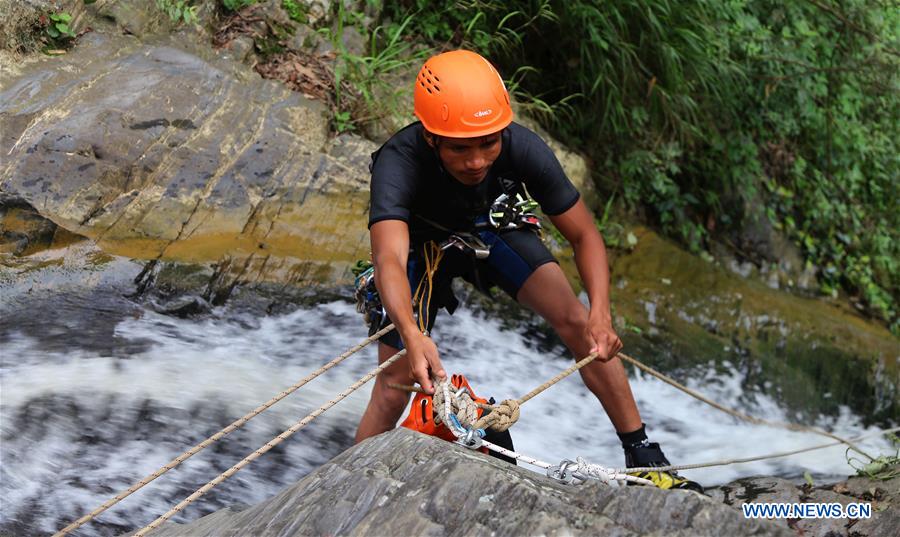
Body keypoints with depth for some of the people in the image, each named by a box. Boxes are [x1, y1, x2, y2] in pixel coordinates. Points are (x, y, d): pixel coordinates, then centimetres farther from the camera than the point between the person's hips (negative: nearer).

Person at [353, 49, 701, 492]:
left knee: (575, 320, -16)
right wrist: (413, 337, -73)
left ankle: (642, 456, -4)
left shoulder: (523, 149, -32)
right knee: (394, 389, -10)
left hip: (493, 230, 2)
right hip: (423, 244, -2)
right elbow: (390, 259, -55)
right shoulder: (399, 163, -40)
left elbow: (584, 235, -23)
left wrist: (600, 312, -39)